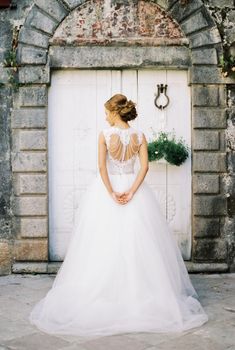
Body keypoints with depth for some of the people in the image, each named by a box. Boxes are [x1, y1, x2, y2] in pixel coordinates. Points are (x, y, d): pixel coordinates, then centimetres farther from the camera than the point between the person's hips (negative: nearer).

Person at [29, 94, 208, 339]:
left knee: (104, 243, 5)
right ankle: (140, 294, 10)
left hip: (106, 189, -2)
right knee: (137, 243, 6)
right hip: (132, 187, 2)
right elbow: (144, 166, -8)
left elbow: (102, 166, -14)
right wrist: (132, 191, -11)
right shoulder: (139, 135, 0)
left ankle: (102, 294, 10)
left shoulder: (105, 134, -7)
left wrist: (111, 192, -12)